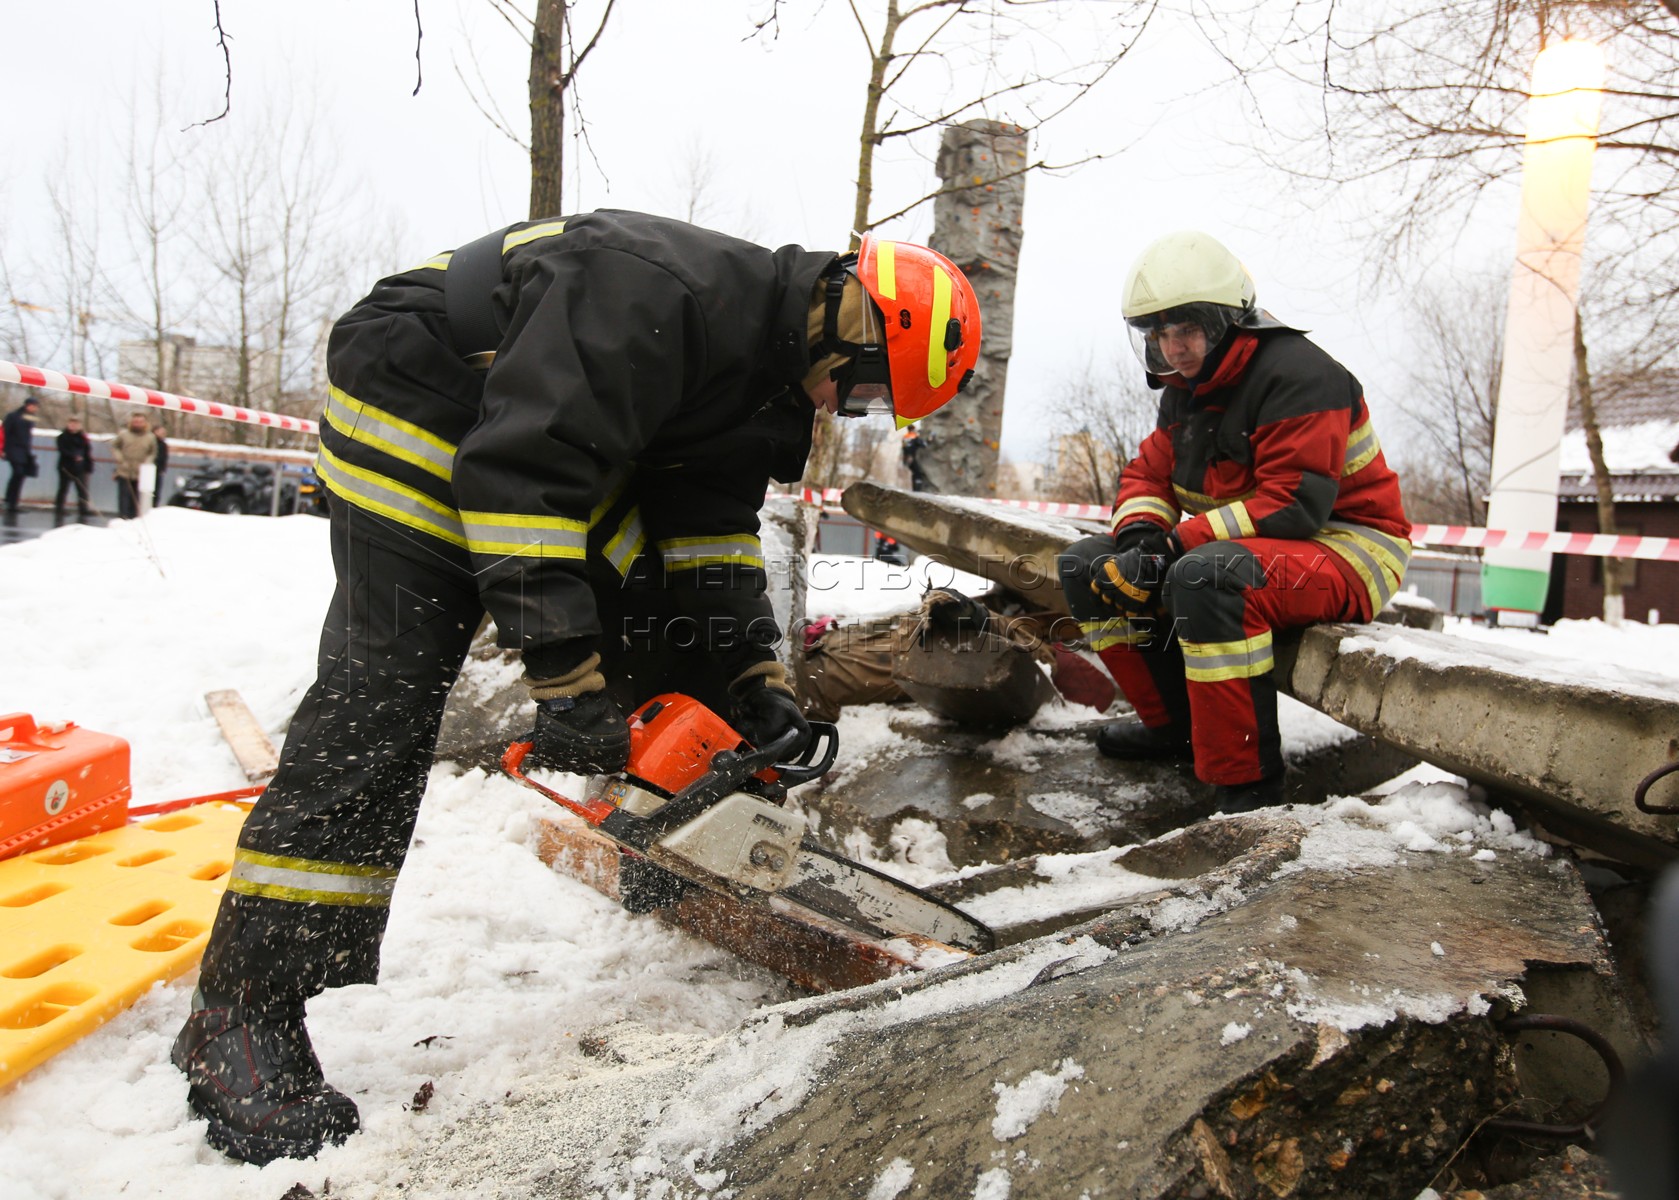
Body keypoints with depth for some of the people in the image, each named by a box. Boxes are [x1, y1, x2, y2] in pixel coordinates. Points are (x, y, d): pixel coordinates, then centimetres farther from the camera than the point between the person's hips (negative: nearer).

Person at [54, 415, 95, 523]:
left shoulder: (83, 437, 8)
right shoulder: (63, 437, 1)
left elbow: (88, 453, 7)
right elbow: (62, 450, -12)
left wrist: (89, 468, 1)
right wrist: (74, 456, -27)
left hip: (80, 470, 2)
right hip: (66, 469, -2)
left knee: (83, 492, -2)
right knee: (63, 491, 4)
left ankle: (83, 514, 6)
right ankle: (58, 513, 11)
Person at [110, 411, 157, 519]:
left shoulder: (150, 437, 5)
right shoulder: (123, 434, 3)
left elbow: (153, 453, 11)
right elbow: (114, 447, 10)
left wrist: (146, 463, -5)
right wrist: (120, 460, -3)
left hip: (140, 474, 1)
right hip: (124, 473, -1)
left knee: (136, 499, 3)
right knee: (124, 496, -4)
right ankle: (123, 517, -2)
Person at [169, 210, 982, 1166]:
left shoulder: (771, 373, -1)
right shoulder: (659, 293, -32)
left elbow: (709, 530, 2)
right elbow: (525, 468, -36)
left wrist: (754, 678, -6)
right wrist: (567, 675, -35)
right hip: (419, 406, -9)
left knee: (661, 632, 4)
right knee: (383, 699, -17)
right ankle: (239, 1017, -10)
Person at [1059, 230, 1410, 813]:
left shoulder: (1297, 375, -19)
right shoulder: (1185, 391, 10)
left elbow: (1294, 504, -27)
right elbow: (1147, 474, 11)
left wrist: (1177, 543, -28)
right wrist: (1139, 534, -13)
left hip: (1346, 548, -9)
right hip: (1245, 547, 9)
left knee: (1204, 576, -41)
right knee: (1089, 563, 3)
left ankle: (1248, 784, -31)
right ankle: (1174, 721, 9)